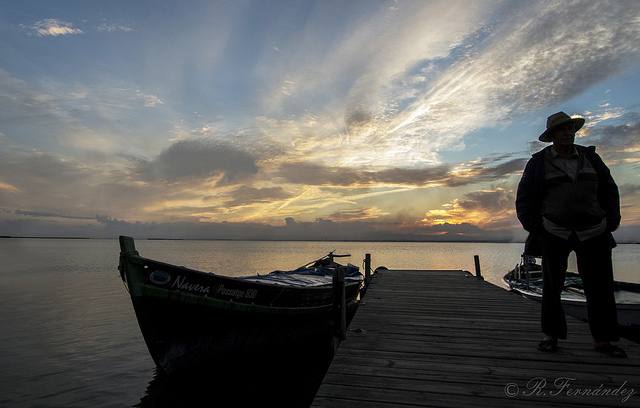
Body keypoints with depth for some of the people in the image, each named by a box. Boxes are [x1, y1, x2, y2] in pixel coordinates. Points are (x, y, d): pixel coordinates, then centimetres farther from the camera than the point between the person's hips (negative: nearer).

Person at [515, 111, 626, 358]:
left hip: (592, 232, 3)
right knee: (552, 284, 2)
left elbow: (609, 191, 13)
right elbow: (524, 200, -1)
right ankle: (551, 336, 13)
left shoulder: (589, 157, 6)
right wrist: (536, 231, -8)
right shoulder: (539, 162, -2)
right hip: (555, 233, -2)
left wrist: (611, 224, 4)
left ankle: (602, 340, 13)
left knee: (600, 285, 2)